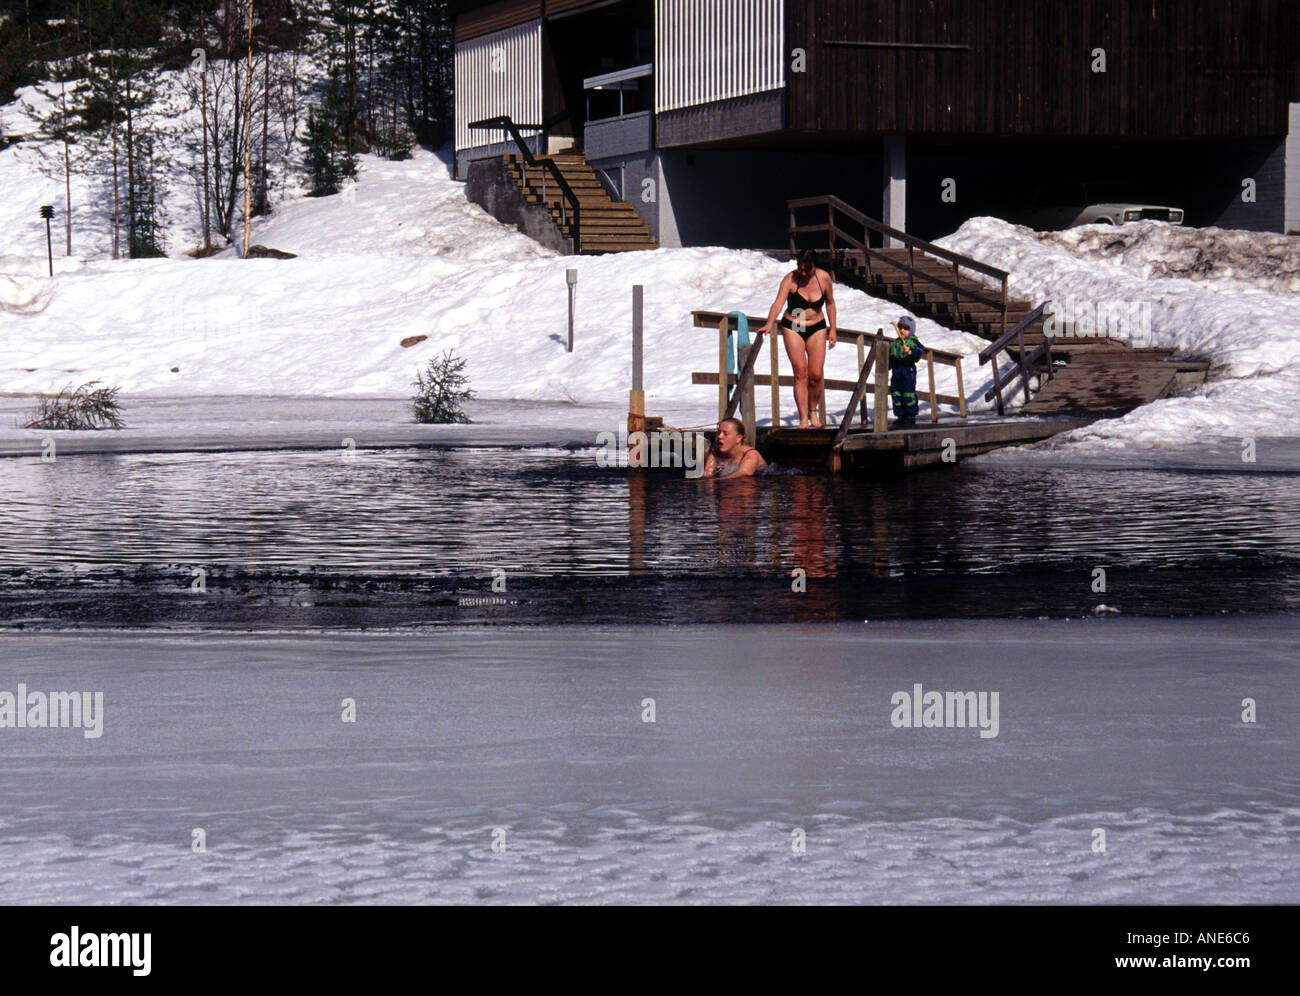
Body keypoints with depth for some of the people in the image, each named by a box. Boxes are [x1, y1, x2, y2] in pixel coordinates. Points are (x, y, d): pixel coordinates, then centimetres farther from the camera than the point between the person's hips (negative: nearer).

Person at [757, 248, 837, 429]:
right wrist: (769, 324, -41)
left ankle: (813, 410, 19)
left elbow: (830, 303, 8)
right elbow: (778, 303, -26)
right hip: (793, 328, -2)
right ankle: (803, 418, -8)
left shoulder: (824, 278, -7)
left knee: (816, 375, -5)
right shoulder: (790, 279, -15)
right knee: (800, 373, -10)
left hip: (817, 328, 2)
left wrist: (832, 329, 8)